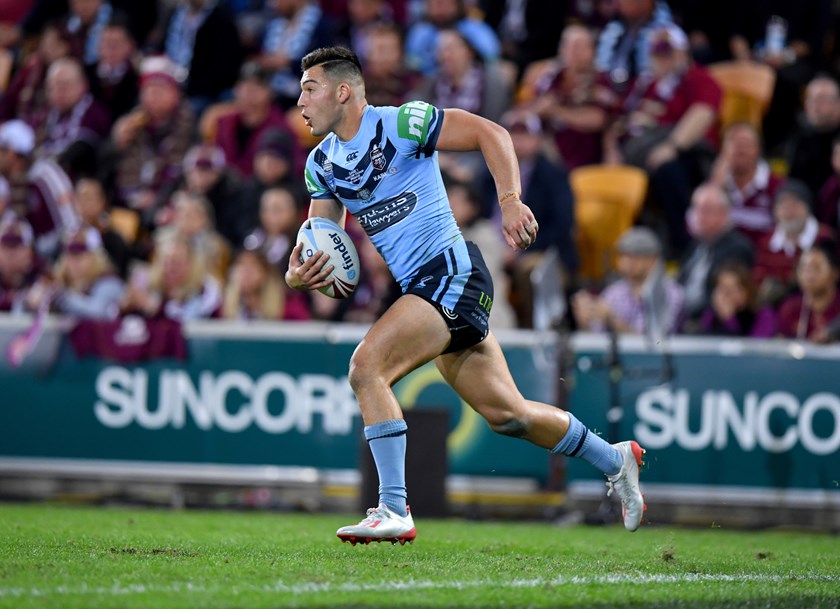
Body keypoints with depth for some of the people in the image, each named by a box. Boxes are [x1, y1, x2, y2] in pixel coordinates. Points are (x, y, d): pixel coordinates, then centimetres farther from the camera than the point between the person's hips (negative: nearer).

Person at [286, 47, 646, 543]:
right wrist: (297, 274, -11)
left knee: (367, 367, -23)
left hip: (451, 271, -8)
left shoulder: (400, 123, -11)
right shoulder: (322, 163, 11)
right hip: (418, 288, 8)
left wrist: (511, 201, -24)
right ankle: (614, 460, 31)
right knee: (507, 415, 12)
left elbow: (491, 133, -12)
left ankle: (394, 512, -23)